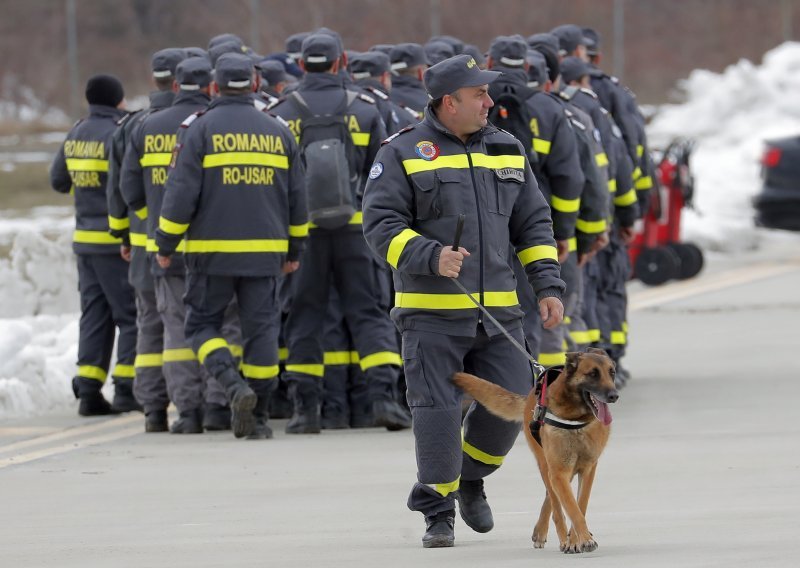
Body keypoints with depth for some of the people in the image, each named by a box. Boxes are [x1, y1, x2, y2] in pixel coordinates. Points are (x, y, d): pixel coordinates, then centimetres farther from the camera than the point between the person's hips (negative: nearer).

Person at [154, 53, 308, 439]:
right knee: (261, 327, 7)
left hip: (212, 249, -3)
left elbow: (181, 192, -9)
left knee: (202, 324, 7)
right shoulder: (278, 132, 8)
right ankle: (256, 417, 8)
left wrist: (165, 244, 1)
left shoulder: (200, 129, -5)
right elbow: (297, 199, 13)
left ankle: (234, 386, -16)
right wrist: (294, 249, 23)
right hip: (265, 249, 3)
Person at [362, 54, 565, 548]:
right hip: (433, 311, -4)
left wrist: (548, 286, 7)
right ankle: (438, 512, 5)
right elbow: (381, 224, -8)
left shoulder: (507, 150, 13)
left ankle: (472, 479, 27)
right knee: (437, 410, -7)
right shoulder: (405, 154, -2)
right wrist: (430, 257, -22)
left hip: (498, 309, 4)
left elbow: (533, 224, 17)